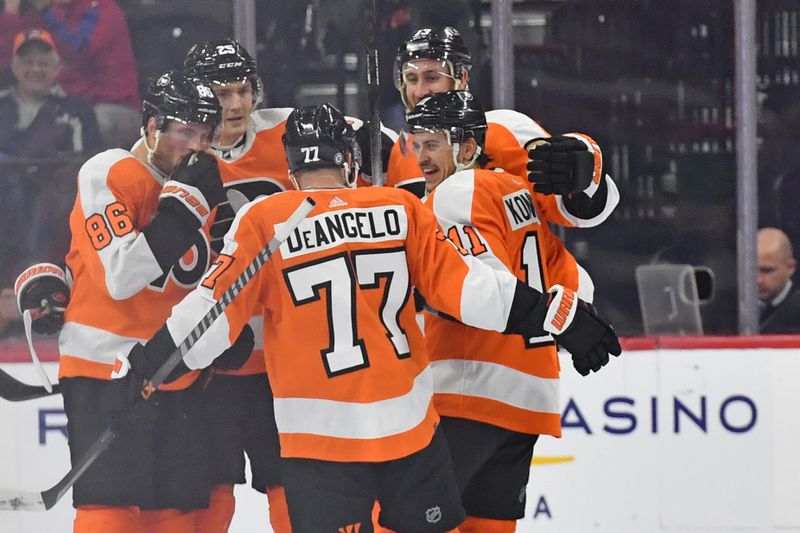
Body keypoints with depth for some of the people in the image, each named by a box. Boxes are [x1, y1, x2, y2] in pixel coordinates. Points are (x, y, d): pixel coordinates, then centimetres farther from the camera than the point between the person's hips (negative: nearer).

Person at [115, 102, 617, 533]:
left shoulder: (263, 222, -4)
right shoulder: (401, 209, 0)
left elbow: (218, 310, -6)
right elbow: (461, 283, -1)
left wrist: (146, 363, 2)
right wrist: (548, 314, 6)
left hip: (319, 434, -2)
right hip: (409, 422, 2)